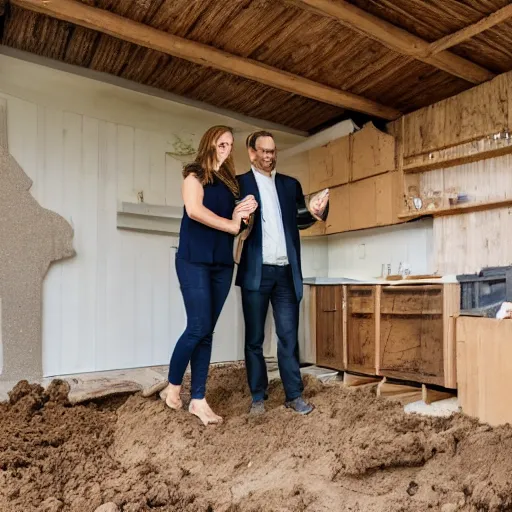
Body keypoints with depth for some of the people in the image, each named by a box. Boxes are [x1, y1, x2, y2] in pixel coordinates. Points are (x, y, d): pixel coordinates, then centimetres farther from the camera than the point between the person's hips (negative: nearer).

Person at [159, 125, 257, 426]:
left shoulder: (230, 182, 19)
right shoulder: (195, 175, 2)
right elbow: (194, 210, -15)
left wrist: (242, 215, -4)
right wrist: (232, 225, -9)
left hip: (223, 262, 6)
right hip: (195, 260, -6)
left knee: (207, 332, 5)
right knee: (198, 328, -9)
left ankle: (198, 399, 11)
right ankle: (173, 386, 14)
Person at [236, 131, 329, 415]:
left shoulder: (291, 184, 16)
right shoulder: (240, 183, 5)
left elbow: (300, 221, 10)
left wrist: (317, 213, -10)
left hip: (286, 271, 3)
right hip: (257, 271, -2)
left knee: (289, 335, 6)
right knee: (255, 337, 6)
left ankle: (295, 394, 16)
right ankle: (258, 397, 17)